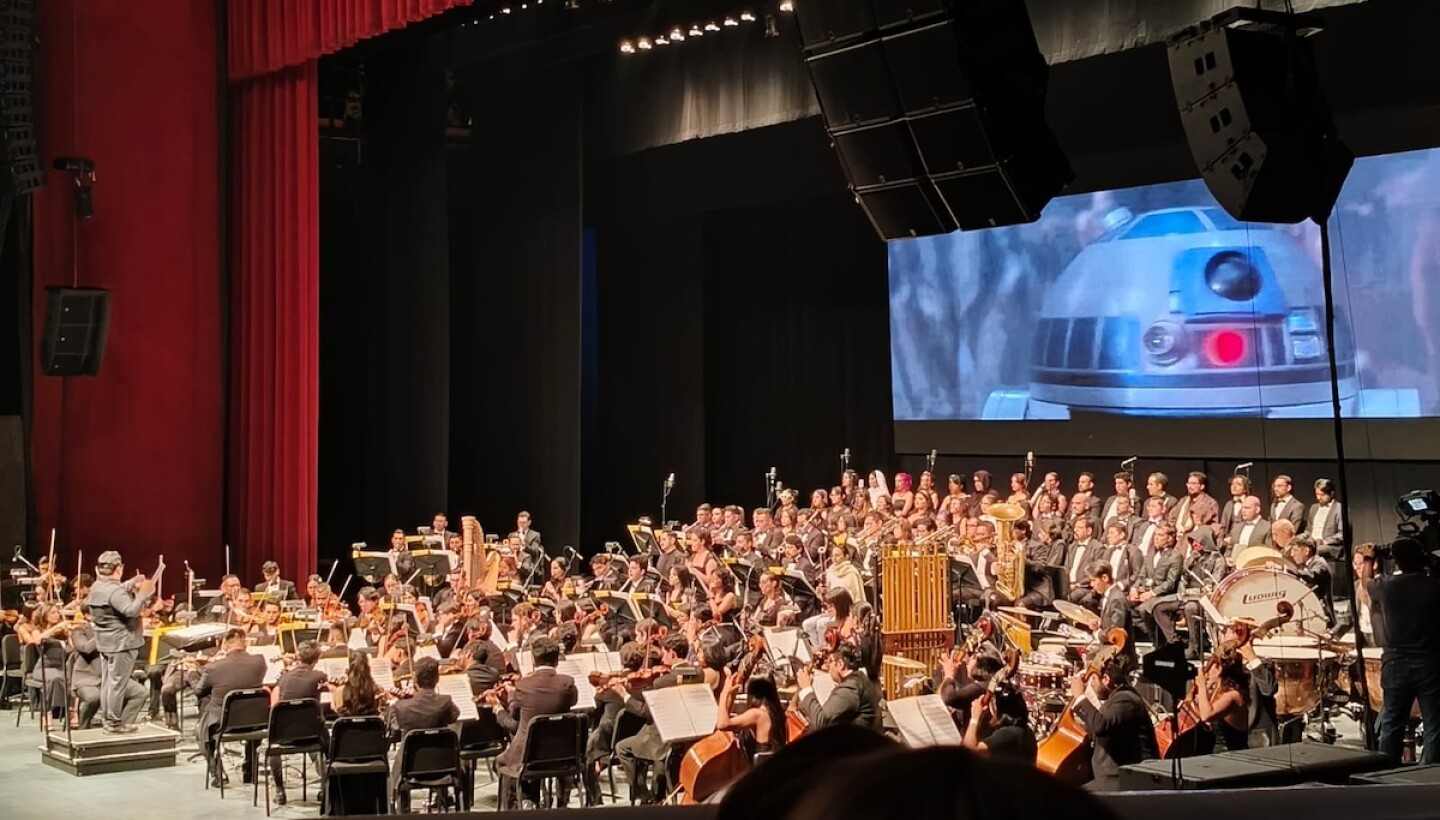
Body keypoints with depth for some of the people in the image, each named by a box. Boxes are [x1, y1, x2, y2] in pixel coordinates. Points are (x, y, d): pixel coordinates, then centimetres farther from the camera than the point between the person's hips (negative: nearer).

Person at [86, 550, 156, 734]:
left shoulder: (97, 587, 9)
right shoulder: (114, 590, -22)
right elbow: (131, 610, -31)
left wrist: (132, 584, 11)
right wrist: (144, 594, -22)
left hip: (105, 642, 10)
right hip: (121, 642, -10)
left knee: (107, 682, 15)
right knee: (117, 683, -5)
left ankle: (106, 719, 21)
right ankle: (115, 723, -2)